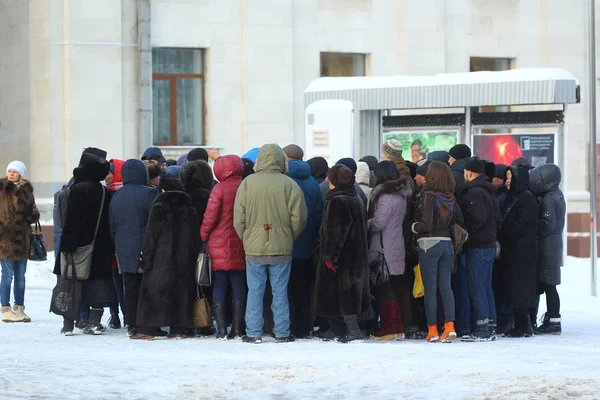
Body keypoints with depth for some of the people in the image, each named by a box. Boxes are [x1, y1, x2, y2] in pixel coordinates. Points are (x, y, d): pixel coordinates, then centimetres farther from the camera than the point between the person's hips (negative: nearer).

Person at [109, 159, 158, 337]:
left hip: (124, 253, 6)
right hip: (144, 248, -6)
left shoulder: (116, 197, 12)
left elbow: (112, 227, 17)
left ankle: (131, 325, 7)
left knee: (130, 289, 8)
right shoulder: (147, 193, -9)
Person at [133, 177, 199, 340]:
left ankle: (147, 329, -7)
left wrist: (146, 257, -4)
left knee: (153, 291, -2)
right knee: (181, 291, 8)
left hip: (161, 259, -4)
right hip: (184, 259, 4)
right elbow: (196, 238, 10)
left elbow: (151, 235, -8)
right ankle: (178, 329, 5)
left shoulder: (159, 208, -5)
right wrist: (193, 258, 14)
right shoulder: (190, 211, 9)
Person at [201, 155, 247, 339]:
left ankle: (221, 329, -1)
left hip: (220, 248, -3)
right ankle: (238, 329, 7)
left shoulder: (220, 189, -10)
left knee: (220, 287, 3)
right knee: (239, 286, 8)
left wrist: (203, 235, 3)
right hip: (241, 248, 3)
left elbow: (210, 217, -11)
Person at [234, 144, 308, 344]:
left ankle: (253, 332, 7)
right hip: (282, 249, 0)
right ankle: (282, 332, 10)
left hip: (254, 247, 0)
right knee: (280, 290, 8)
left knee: (255, 290, 7)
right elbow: (298, 218, -5)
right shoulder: (290, 185, -6)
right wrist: (289, 239, 10)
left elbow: (239, 218, -2)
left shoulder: (248, 183, -4)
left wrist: (246, 239, 12)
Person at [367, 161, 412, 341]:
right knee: (396, 290, 12)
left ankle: (389, 330, -2)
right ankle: (398, 329, 16)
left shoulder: (386, 197, -16)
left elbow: (377, 223, -17)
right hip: (397, 248, 9)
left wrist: (365, 223, 1)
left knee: (385, 291, -4)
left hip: (384, 250, -9)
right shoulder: (401, 195, 12)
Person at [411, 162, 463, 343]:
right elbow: (460, 221, 12)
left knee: (430, 289, 0)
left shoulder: (430, 196, -13)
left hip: (429, 244, -6)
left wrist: (414, 227, 1)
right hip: (447, 244, 6)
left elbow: (427, 225, -17)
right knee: (446, 287, 6)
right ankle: (450, 326, -4)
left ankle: (432, 330, 2)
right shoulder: (451, 197, 6)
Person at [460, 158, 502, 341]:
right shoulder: (489, 192, 17)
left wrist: (464, 233, -13)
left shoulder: (474, 192, -14)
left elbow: (477, 218, -24)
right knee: (486, 288, 12)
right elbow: (498, 220, 20)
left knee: (476, 288, -8)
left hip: (477, 247, -10)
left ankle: (482, 327, -11)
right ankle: (490, 326, 13)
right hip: (490, 244, 10)